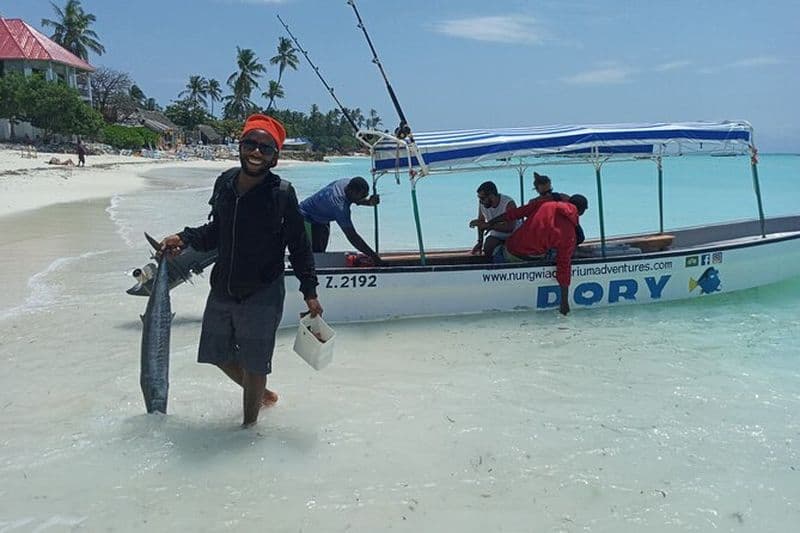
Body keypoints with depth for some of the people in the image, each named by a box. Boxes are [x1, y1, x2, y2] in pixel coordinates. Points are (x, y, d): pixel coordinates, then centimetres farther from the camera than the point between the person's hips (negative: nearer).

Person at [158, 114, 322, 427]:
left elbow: (299, 245, -7)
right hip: (222, 290, 6)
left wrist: (309, 290, -11)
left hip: (262, 295, -6)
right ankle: (260, 395, 46)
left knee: (254, 365, 5)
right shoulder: (225, 183, 0)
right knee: (219, 354, 20)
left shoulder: (282, 194, -14)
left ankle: (249, 425, 27)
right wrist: (184, 239, 0)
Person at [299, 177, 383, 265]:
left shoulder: (348, 183, -18)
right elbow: (352, 236, -41)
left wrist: (369, 202, -19)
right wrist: (373, 255, -41)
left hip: (321, 221, 9)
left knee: (320, 253, 12)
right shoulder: (340, 206, -41)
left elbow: (358, 201, 5)